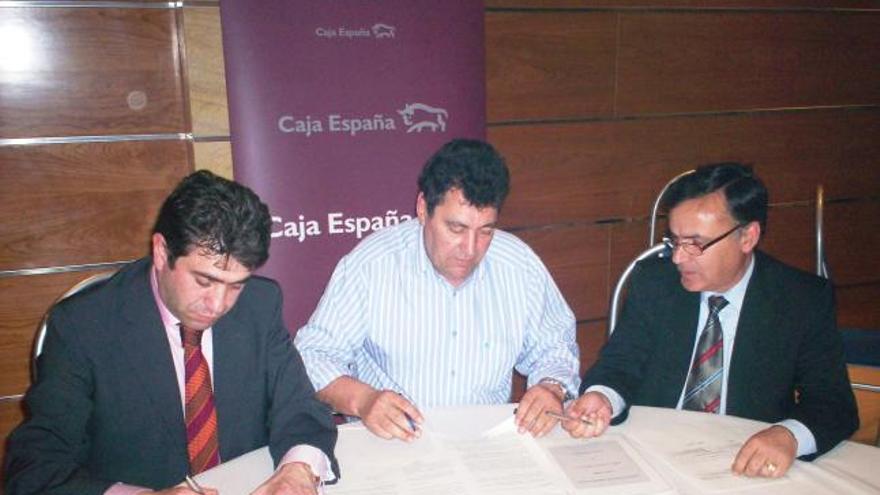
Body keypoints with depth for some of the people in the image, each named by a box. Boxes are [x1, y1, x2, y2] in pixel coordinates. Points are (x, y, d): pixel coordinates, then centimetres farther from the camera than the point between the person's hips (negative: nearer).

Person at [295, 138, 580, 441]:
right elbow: (313, 355, -7)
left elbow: (553, 348, 12)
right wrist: (361, 399, -25)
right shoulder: (368, 267, -10)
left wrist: (552, 388, -10)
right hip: (389, 444, -1)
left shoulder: (522, 267, -1)